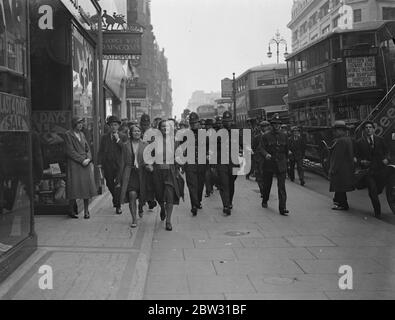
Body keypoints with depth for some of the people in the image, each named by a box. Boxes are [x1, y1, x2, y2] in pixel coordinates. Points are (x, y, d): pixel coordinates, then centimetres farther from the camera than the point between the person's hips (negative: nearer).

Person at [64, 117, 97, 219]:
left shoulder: (82, 134, 17)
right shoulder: (68, 135, -3)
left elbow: (88, 148, 16)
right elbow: (70, 151, -9)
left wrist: (88, 159, -3)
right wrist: (82, 160, -13)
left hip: (85, 164, 5)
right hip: (74, 164, -5)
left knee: (87, 187, 0)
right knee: (74, 187, -4)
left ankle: (86, 211, 5)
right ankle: (72, 210, 9)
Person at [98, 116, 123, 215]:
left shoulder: (123, 137, 6)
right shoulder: (105, 137, 12)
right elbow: (101, 151, 10)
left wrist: (118, 139, -12)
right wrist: (100, 163, 0)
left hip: (119, 165, -3)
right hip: (107, 165, 3)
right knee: (110, 185, 8)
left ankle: (118, 206, 1)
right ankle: (115, 199, 34)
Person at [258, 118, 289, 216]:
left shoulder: (284, 137, 8)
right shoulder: (266, 136, -1)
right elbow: (260, 148, -10)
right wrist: (266, 154, -29)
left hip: (281, 165, 1)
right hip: (268, 164, -1)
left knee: (282, 187, -8)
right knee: (267, 184, 14)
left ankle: (282, 209, -10)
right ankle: (265, 201, 41)